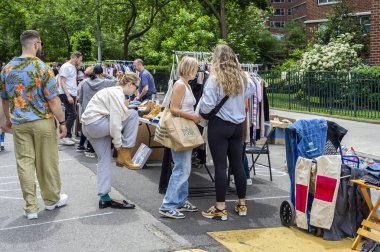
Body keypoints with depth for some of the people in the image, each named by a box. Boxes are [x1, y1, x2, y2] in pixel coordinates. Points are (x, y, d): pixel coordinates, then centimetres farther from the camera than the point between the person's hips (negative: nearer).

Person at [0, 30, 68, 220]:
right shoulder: (42, 68, -13)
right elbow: (53, 100, -15)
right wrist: (62, 122, -6)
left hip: (19, 123, 4)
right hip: (42, 122, -4)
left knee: (25, 163, 6)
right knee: (47, 162, 9)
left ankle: (31, 207, 8)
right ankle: (52, 199, 25)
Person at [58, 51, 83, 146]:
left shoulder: (73, 67, 17)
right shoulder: (66, 67, -10)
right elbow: (62, 82, -14)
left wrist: (76, 94, 9)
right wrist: (68, 96, -21)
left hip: (72, 94, 9)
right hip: (66, 94, -9)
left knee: (69, 115, 10)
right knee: (73, 114, -13)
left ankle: (68, 136, 16)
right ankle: (65, 137, -8)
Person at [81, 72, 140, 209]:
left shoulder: (115, 91, 20)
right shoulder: (117, 93, -13)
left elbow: (115, 117, 26)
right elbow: (115, 120, -19)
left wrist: (118, 142, 23)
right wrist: (118, 142, -11)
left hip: (89, 127, 10)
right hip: (96, 123, -10)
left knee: (105, 160, 12)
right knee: (133, 114, -10)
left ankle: (104, 198, 14)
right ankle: (124, 155, -6)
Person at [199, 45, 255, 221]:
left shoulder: (215, 79, -15)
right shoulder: (241, 77, 2)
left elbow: (207, 107, -18)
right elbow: (250, 91, 22)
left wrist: (201, 107, 2)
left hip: (219, 126, -5)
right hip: (237, 125, 6)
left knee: (220, 166, -1)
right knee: (237, 163, 13)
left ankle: (220, 209, 4)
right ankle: (242, 204, 23)